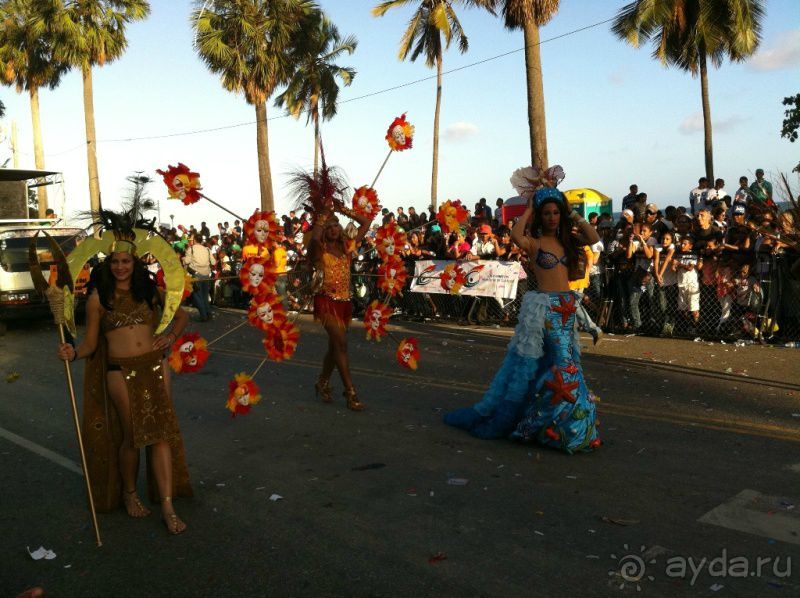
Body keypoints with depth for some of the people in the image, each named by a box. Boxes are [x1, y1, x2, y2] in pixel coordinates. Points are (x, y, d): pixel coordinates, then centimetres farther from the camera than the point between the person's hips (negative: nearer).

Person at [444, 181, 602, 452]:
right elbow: (515, 235, -26)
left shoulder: (567, 239, 12)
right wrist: (528, 207, -13)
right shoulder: (534, 242, -5)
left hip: (567, 308, 6)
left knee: (562, 365, 9)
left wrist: (573, 214, 2)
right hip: (543, 307, -6)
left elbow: (593, 237, 0)